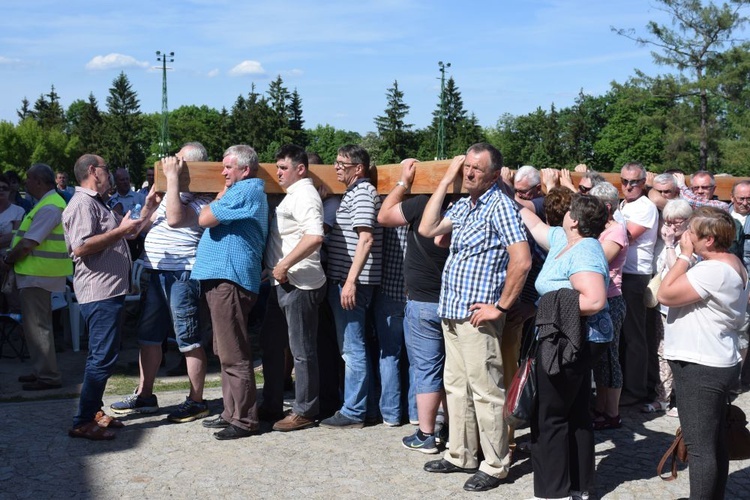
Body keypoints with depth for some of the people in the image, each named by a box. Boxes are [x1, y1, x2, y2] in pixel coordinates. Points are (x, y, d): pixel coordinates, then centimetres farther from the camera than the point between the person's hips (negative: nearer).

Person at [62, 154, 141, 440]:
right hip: (99, 292, -11)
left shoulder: (96, 204, 20)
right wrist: (120, 230, -21)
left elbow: (130, 231, 30)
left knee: (101, 355, 16)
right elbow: (81, 247, -26)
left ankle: (93, 411, 25)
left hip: (109, 291, 11)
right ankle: (83, 422, -5)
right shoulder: (82, 204, -13)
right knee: (103, 357, -10)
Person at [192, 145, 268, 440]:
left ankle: (244, 420, -1)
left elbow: (204, 219, -13)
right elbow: (211, 220, 24)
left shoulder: (246, 190, -11)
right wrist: (224, 194, 15)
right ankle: (232, 413, 25)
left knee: (234, 356, -7)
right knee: (226, 353, 16)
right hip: (221, 278, 11)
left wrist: (222, 195, 1)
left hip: (229, 279, -11)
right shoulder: (242, 191, 23)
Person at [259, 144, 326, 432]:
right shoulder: (293, 194, 18)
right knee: (271, 343, 17)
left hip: (299, 285, -11)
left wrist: (284, 265, -24)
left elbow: (315, 236, -30)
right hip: (282, 283, 11)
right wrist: (273, 268, 17)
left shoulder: (304, 195, -14)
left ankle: (304, 411, 10)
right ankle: (272, 404, 29)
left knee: (302, 350, -1)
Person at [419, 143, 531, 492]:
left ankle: (495, 466, 10)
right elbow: (427, 229, 8)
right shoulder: (463, 205, 13)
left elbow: (522, 260, -19)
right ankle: (461, 455, 28)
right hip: (452, 312, 9)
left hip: (477, 315, -9)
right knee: (456, 386, 16)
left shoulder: (499, 205, -12)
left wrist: (501, 307, -16)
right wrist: (446, 180, 8)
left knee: (485, 391, -2)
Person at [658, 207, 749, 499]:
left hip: (699, 368, -11)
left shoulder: (712, 270, -22)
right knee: (715, 444, 17)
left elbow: (665, 295, -21)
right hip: (716, 364, 11)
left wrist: (685, 256, -15)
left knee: (700, 448, -5)